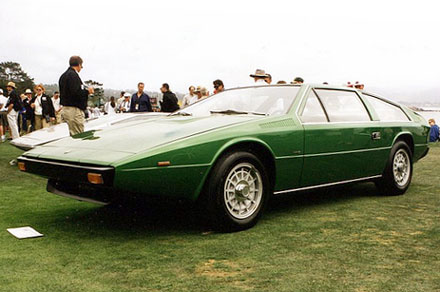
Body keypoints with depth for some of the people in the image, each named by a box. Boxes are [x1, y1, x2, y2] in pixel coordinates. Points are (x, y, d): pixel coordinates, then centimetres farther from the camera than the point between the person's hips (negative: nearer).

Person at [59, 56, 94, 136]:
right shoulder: (73, 75, -13)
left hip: (66, 108, 10)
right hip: (74, 109, -10)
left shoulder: (63, 75, 18)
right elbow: (75, 93, -23)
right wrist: (87, 91, -7)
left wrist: (84, 90, 16)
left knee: (73, 135, 12)